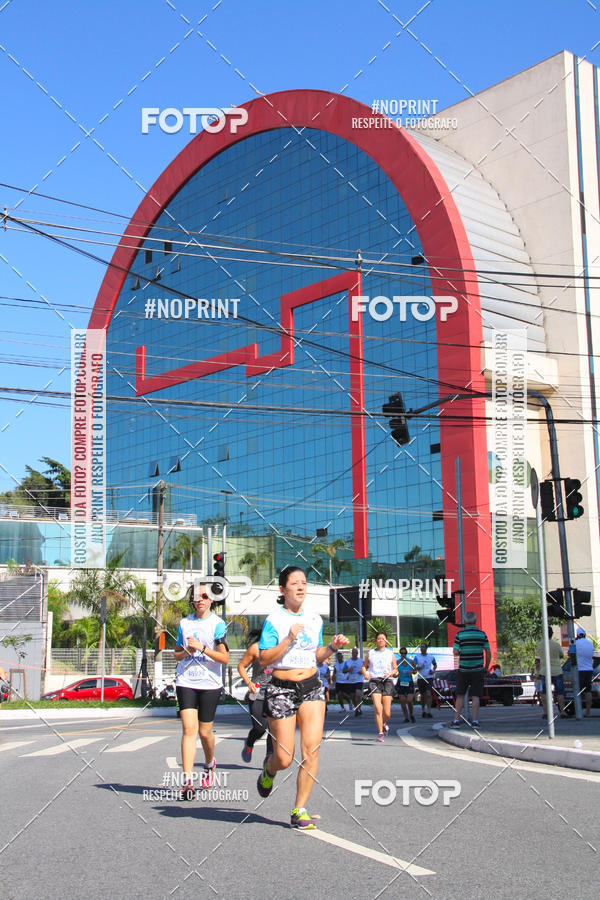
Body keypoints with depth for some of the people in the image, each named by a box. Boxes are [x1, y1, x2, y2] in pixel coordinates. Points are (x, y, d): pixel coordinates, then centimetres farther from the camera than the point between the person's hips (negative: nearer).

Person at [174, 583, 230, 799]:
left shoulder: (218, 624, -2)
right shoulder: (184, 623, 10)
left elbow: (225, 658, -7)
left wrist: (201, 647, -18)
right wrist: (187, 651, -4)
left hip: (210, 684, -2)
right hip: (186, 682, 2)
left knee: (205, 732, 6)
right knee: (189, 729, -10)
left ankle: (210, 764, 37)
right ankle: (187, 782, -11)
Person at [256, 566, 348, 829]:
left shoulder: (315, 619, 10)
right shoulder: (274, 620, -6)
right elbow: (264, 659, -11)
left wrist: (332, 647, 0)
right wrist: (289, 639, -20)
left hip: (312, 687, 4)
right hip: (281, 689, -4)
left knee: (312, 748, -10)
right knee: (284, 759, -2)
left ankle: (299, 811, 2)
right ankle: (269, 769, 36)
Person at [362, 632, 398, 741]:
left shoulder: (390, 653, 11)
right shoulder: (370, 653, 12)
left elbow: (395, 670, 14)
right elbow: (364, 666, 19)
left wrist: (390, 673, -8)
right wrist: (365, 673, -3)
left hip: (387, 682, 1)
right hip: (374, 681, -1)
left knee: (387, 713, -2)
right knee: (378, 708, -20)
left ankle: (384, 723, 33)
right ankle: (380, 733, -11)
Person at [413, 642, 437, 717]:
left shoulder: (431, 656, 6)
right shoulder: (416, 656, 0)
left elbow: (435, 664, 22)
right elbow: (413, 666, -7)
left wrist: (433, 670, 3)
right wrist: (419, 668, -25)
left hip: (429, 678, 0)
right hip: (420, 678, 0)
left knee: (428, 694, -15)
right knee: (422, 695, 9)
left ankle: (429, 712, -17)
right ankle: (424, 711, 27)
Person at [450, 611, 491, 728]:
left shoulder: (460, 634, -5)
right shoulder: (482, 634, 1)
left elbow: (455, 653, -6)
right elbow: (488, 653, 2)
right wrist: (486, 667, 13)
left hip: (463, 670, -1)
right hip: (478, 670, 1)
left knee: (460, 696, 7)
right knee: (475, 696, 4)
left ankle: (456, 720, 3)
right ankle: (475, 721, -1)